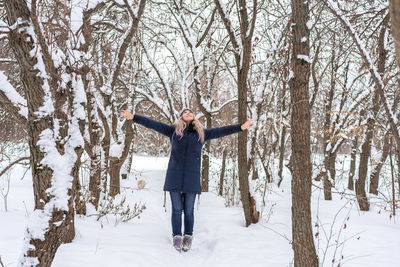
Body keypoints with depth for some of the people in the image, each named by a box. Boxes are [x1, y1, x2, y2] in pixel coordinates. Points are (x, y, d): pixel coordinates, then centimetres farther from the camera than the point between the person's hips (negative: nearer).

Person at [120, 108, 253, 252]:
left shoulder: (202, 133, 15)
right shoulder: (173, 130, 12)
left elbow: (221, 131, 13)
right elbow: (153, 124, 8)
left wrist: (241, 127, 8)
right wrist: (133, 117, 2)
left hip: (192, 177, 1)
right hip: (174, 176, -1)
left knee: (189, 210, 5)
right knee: (176, 209, 3)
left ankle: (188, 237, 21)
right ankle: (177, 237, 17)